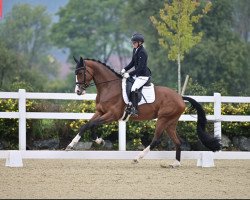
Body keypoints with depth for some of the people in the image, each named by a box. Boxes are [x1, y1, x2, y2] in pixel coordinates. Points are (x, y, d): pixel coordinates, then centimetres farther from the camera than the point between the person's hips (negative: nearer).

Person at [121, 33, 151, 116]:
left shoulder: (142, 52, -21)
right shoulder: (135, 50, 8)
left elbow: (140, 67, -24)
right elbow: (132, 62, 19)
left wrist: (129, 74, -23)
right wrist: (125, 69, 5)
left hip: (143, 75, -10)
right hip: (137, 74, 10)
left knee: (134, 89, -26)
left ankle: (134, 110, -27)